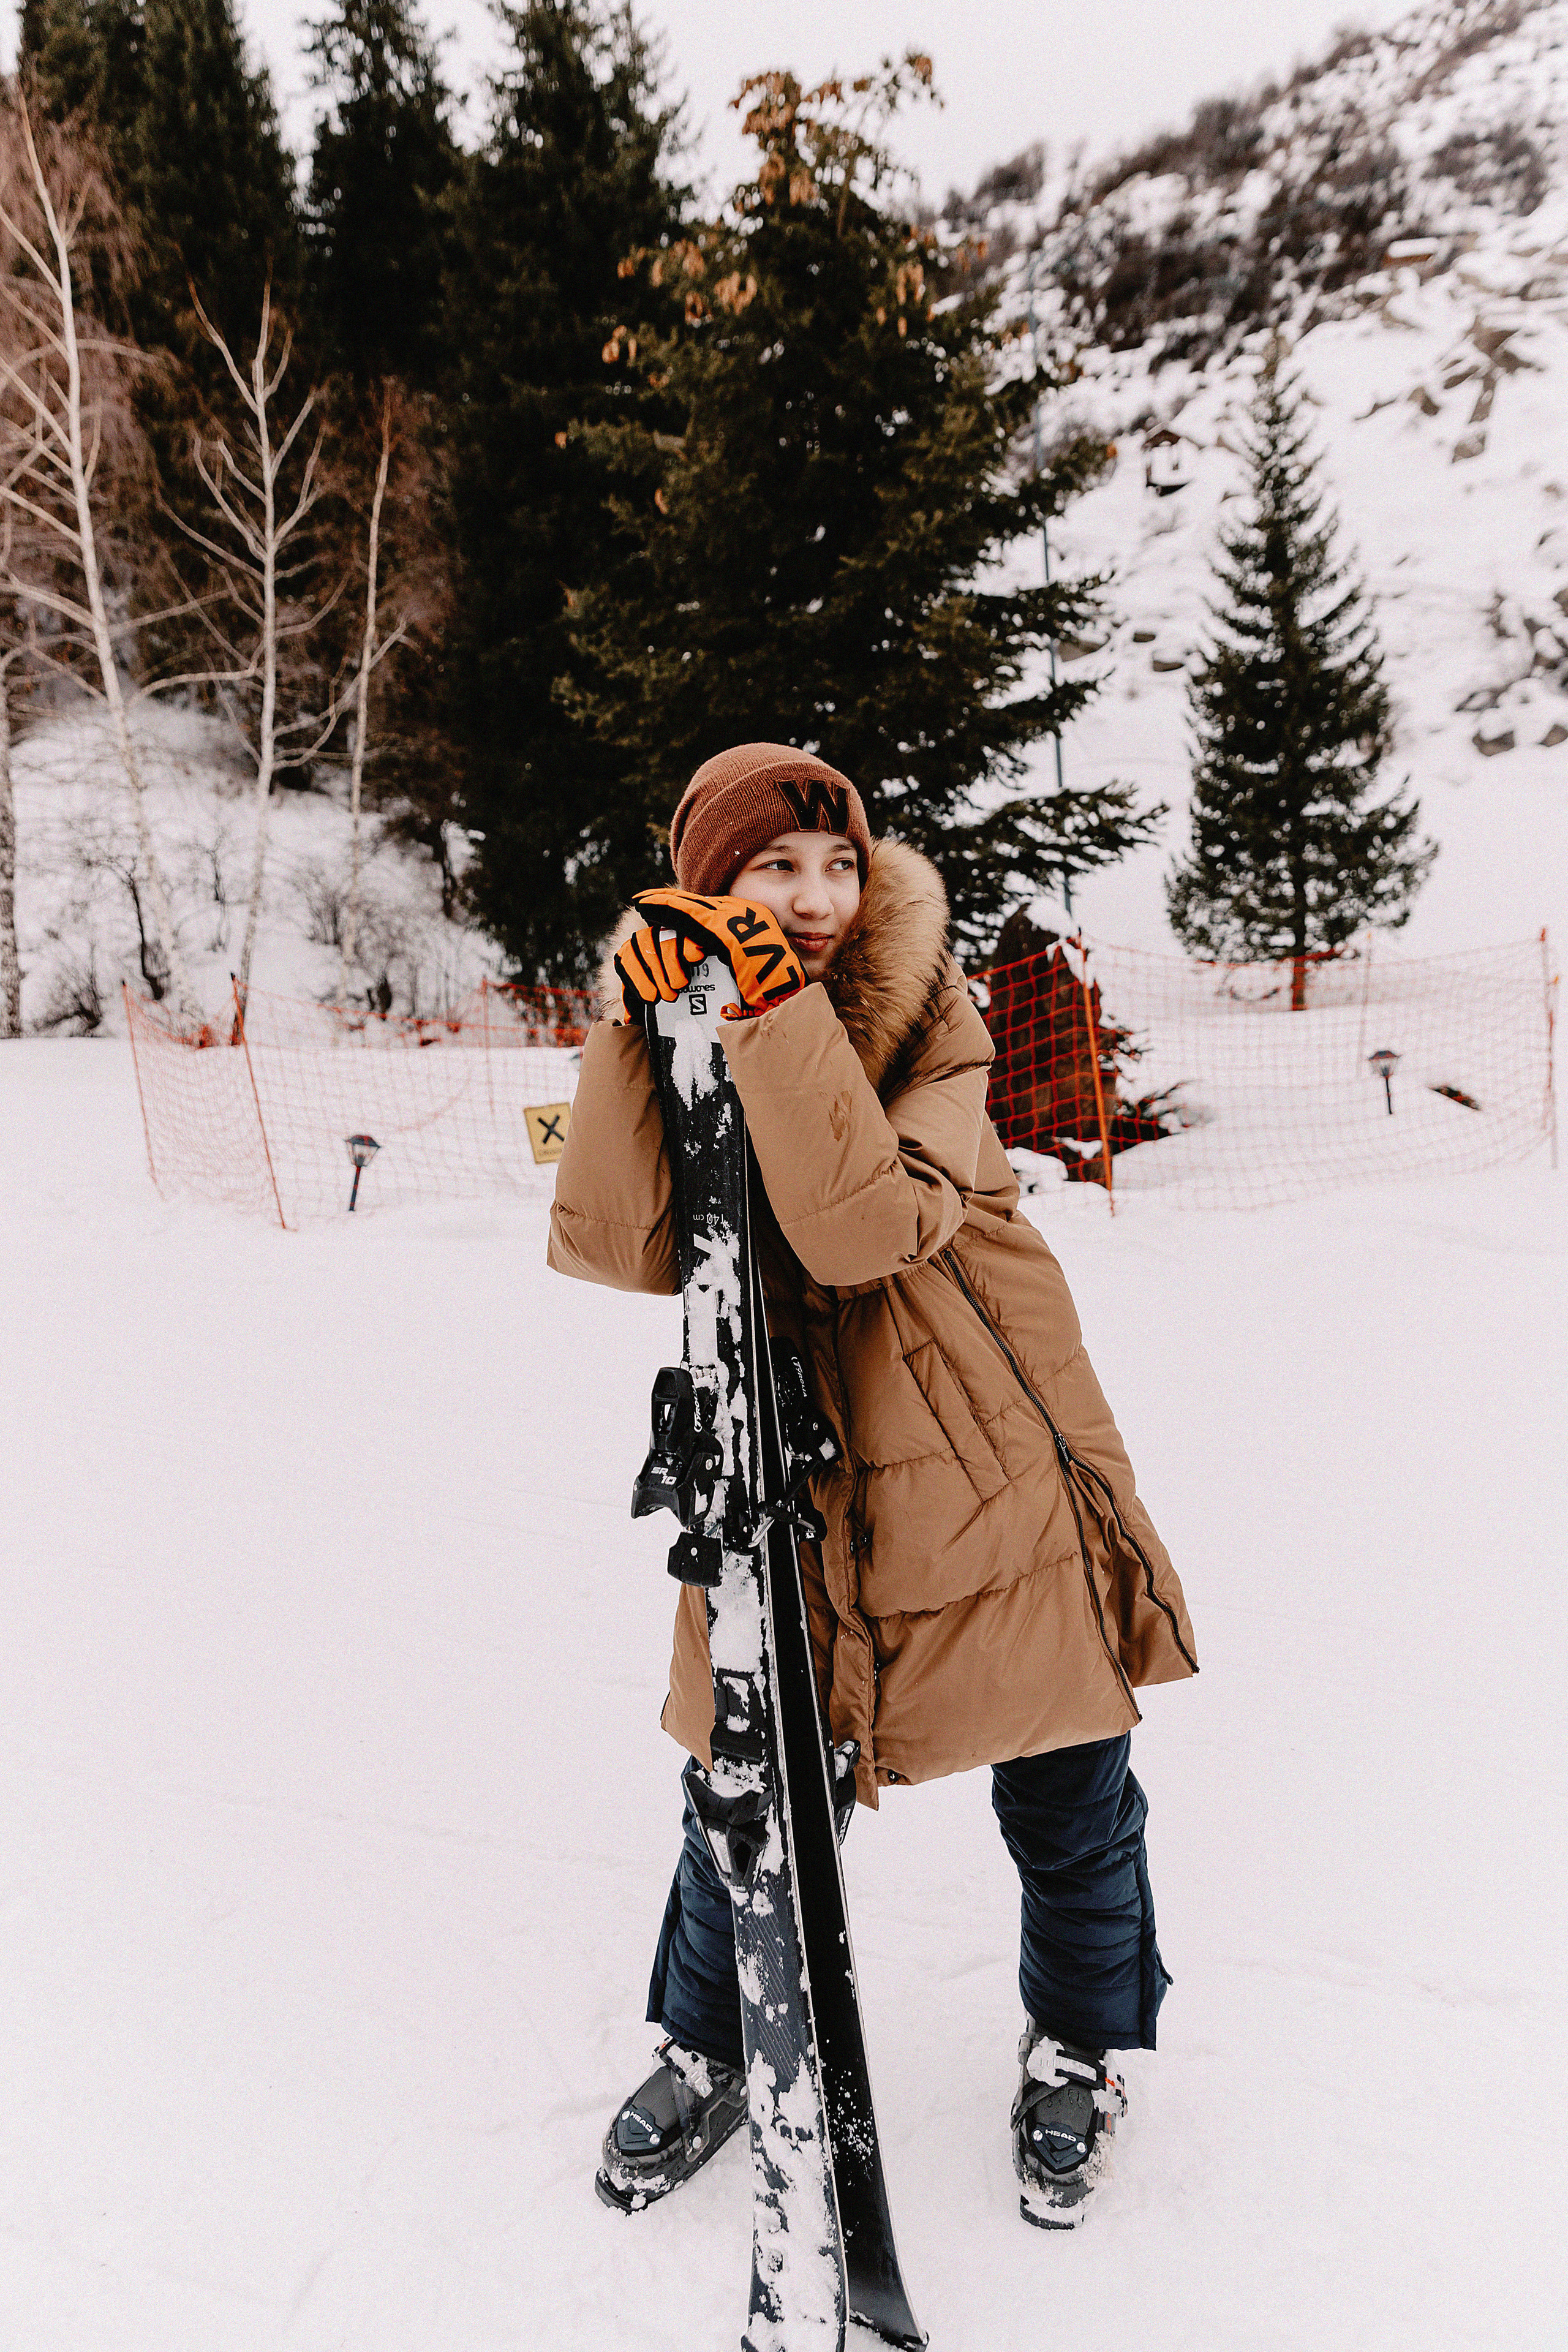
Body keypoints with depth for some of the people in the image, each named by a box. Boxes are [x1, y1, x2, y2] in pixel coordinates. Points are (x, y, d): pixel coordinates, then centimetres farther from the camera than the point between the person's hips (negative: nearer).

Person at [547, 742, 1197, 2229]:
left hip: (999, 1476, -1)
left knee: (1067, 1804, 11)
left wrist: (772, 1010, -31)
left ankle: (1078, 2050, 42)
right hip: (786, 1483, 1)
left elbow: (860, 1225, -29)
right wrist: (638, 1030, -25)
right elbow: (619, 1248, -19)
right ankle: (705, 2052, 40)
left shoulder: (928, 1021, -10)